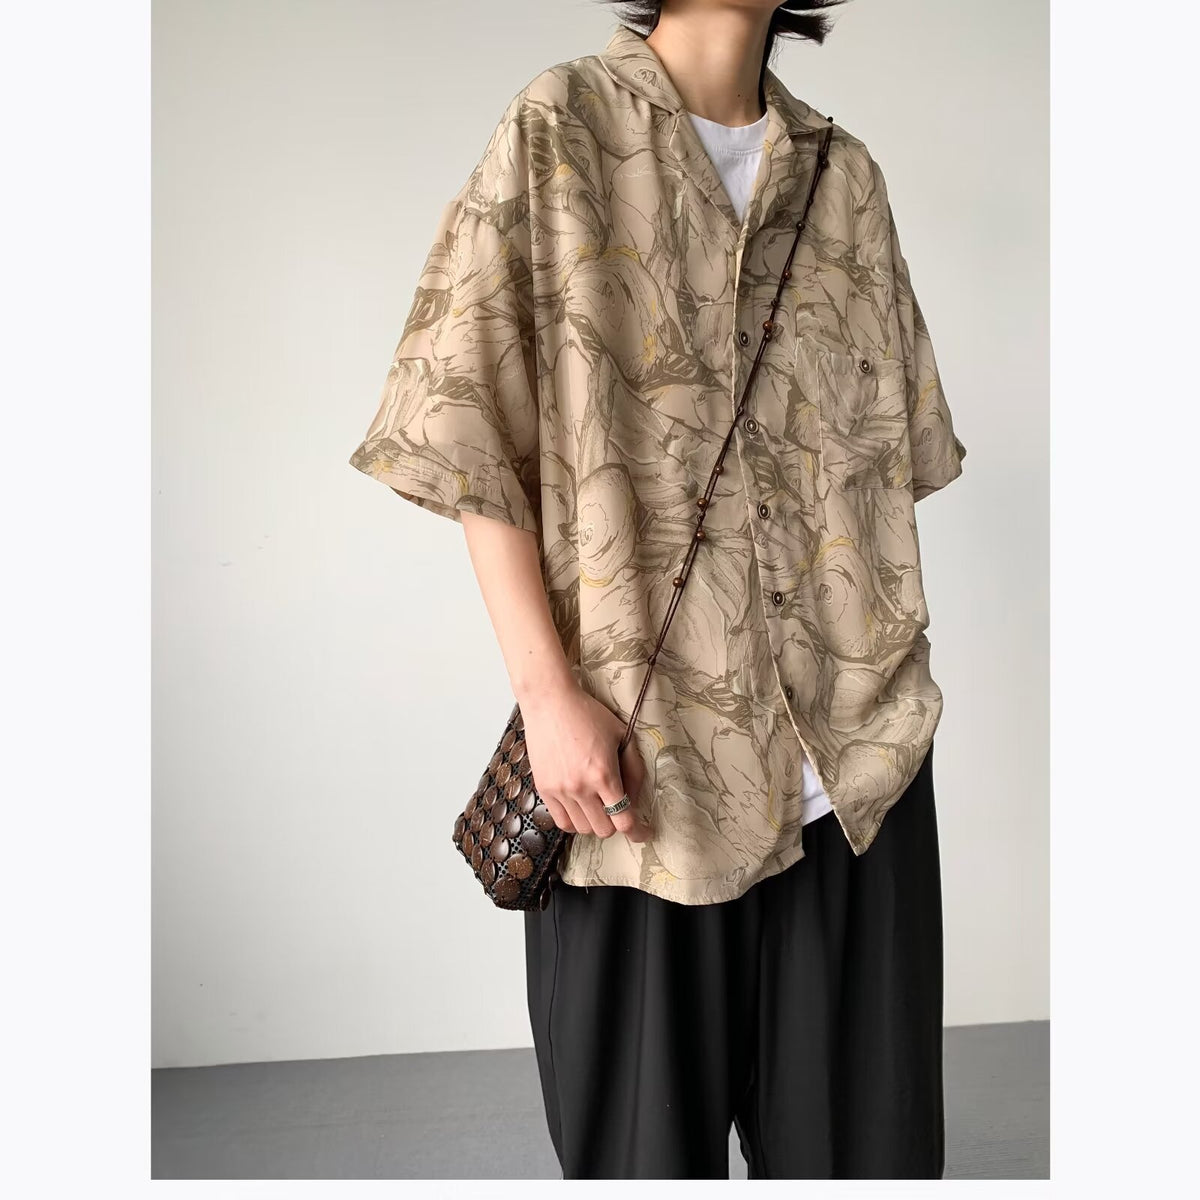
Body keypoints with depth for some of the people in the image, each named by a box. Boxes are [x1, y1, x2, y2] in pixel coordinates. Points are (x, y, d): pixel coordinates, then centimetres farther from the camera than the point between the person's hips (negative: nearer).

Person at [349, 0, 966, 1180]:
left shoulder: (846, 175, 12)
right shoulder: (560, 128, 0)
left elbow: (888, 442, 16)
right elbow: (472, 431, -6)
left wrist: (895, 669, 7)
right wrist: (547, 691, -14)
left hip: (853, 745, 4)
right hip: (644, 744, -3)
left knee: (856, 1115, 10)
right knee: (646, 1117, 8)